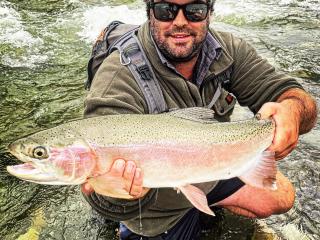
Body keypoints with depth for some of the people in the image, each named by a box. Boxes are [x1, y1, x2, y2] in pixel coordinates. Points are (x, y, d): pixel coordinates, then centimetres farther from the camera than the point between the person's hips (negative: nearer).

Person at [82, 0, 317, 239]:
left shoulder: (228, 51, -16)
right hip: (157, 209, -5)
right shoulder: (120, 78, -33)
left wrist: (292, 109, -42)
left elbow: (293, 93, -18)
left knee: (281, 196, 13)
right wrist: (116, 193, -61)